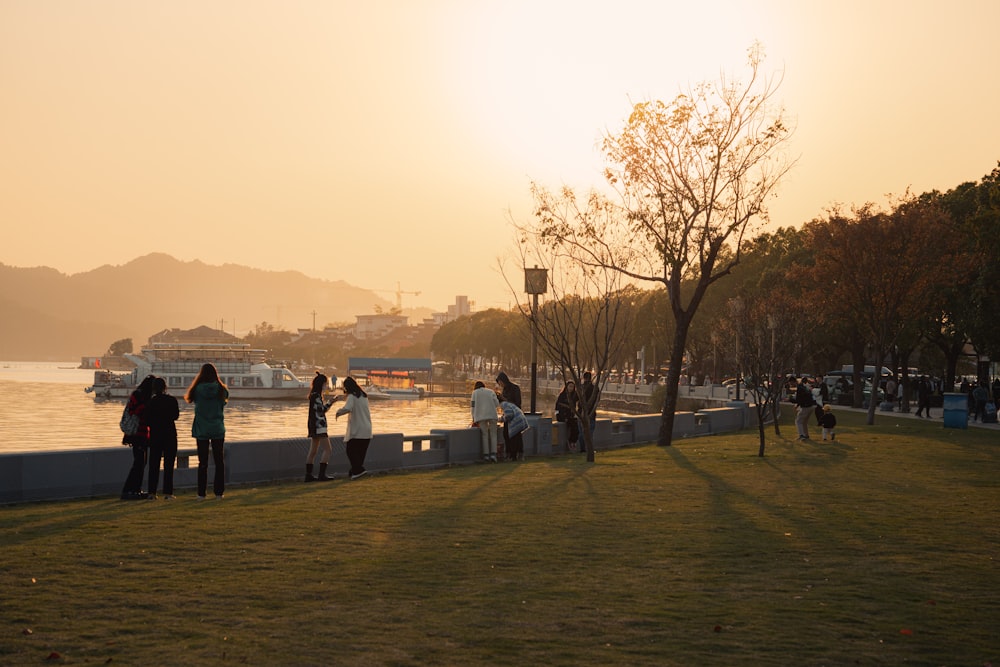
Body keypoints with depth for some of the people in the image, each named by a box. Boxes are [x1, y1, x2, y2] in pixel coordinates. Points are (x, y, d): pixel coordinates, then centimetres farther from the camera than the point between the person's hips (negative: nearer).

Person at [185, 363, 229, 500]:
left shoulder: (198, 389, -10)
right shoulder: (221, 389, -6)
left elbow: (189, 398, 7)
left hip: (201, 430, 0)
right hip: (218, 430, 0)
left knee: (203, 463, 5)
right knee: (219, 462, 8)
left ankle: (201, 493, 4)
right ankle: (219, 492, 7)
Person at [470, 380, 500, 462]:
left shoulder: (475, 392, 17)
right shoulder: (491, 391, 19)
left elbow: (473, 406, 9)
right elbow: (497, 404, 8)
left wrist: (473, 419, 10)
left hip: (481, 416, 0)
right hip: (492, 415, 0)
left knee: (484, 434, 5)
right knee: (493, 434, 6)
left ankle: (486, 455, -4)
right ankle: (493, 454, -8)